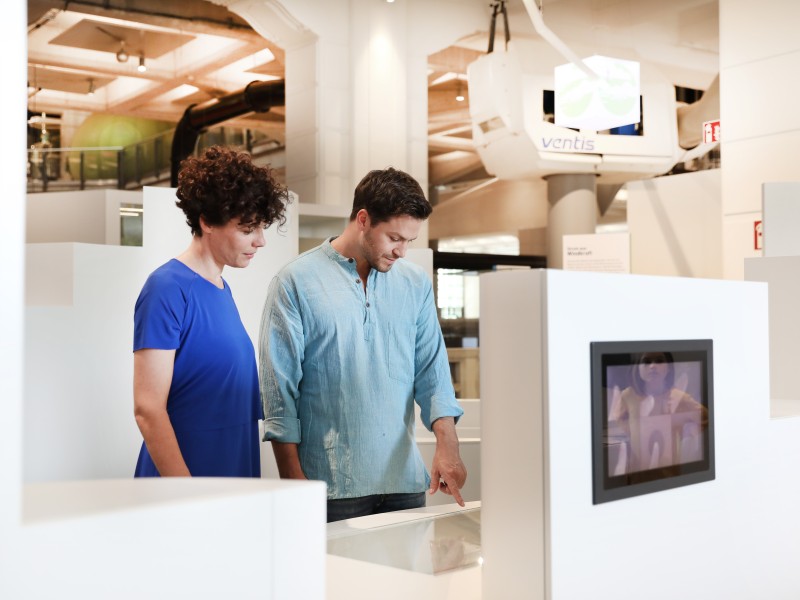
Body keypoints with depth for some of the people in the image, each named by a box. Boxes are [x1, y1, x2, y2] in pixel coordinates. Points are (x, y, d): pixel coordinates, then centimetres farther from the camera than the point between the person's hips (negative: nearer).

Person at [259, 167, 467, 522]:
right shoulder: (296, 282, -4)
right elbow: (279, 389, -5)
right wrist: (294, 482, -9)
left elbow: (432, 372, 7)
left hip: (405, 481, 4)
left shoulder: (415, 284, 9)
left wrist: (447, 445, -8)